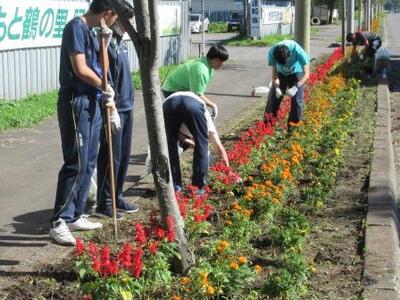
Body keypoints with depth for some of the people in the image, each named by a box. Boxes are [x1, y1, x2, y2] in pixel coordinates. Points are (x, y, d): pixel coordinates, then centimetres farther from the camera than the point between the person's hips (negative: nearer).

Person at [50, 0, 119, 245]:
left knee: (88, 164, 12)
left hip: (93, 103, 9)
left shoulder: (92, 32, 17)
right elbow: (81, 70, -18)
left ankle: (75, 216, 21)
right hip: (76, 104, -9)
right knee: (76, 164, -9)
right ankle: (59, 222, -2)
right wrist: (104, 86, -2)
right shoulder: (77, 27, -11)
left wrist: (110, 105, 16)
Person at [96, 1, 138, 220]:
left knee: (124, 157, 15)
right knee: (111, 157, -2)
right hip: (114, 108, -9)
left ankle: (116, 197, 26)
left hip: (126, 107, 9)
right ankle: (104, 204, 8)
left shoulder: (120, 41, 13)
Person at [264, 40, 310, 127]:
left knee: (296, 100, -7)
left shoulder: (298, 51, -38)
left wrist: (296, 87, -46)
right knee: (273, 98, -2)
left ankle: (294, 125, 5)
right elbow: (274, 72, -17)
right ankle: (267, 123, 9)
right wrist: (277, 88, -32)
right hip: (281, 73, 2)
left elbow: (306, 74, -33)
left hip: (296, 73, -2)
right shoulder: (272, 52, -31)